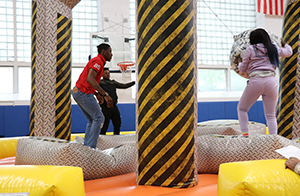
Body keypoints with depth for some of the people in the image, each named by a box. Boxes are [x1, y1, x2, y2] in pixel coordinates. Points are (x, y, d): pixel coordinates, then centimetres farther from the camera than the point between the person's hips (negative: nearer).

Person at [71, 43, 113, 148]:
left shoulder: (96, 61, 22)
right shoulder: (98, 61, -10)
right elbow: (90, 79, -25)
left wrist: (97, 94, 18)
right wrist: (105, 94, -28)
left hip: (77, 92, 10)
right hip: (83, 92, -10)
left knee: (92, 120, 13)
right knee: (99, 118, -9)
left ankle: (86, 146, 9)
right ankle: (91, 147, -13)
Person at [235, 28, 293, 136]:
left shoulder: (250, 49, 3)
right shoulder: (273, 49, 14)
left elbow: (243, 69, 11)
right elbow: (289, 52, 34)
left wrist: (239, 62, 33)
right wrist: (284, 44, 54)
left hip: (256, 81, -3)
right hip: (271, 81, 3)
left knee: (242, 108, 15)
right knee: (271, 115, 10)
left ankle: (245, 134, 6)